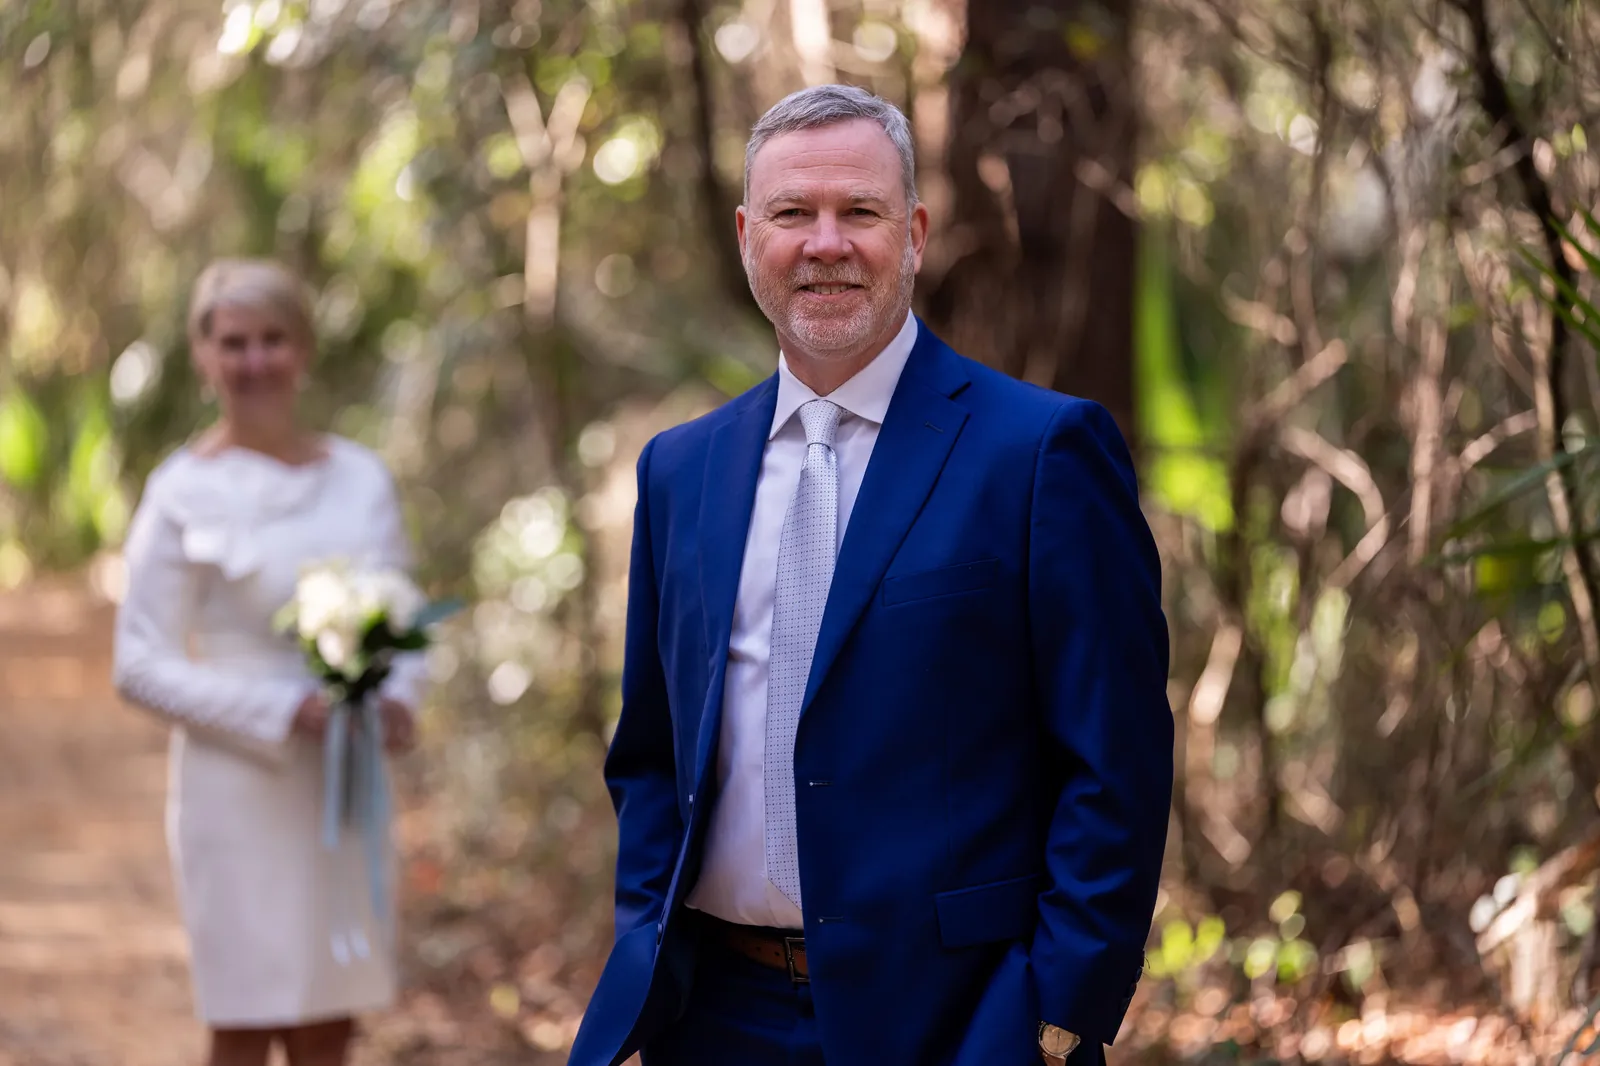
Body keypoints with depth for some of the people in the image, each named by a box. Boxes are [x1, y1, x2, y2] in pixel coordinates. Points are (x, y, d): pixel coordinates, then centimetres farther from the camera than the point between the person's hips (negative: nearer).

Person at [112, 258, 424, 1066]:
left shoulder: (361, 477, 7)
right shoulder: (184, 492, -6)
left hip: (347, 787, 4)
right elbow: (142, 666, -7)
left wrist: (398, 698, -8)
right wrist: (287, 710, -17)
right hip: (241, 788, -4)